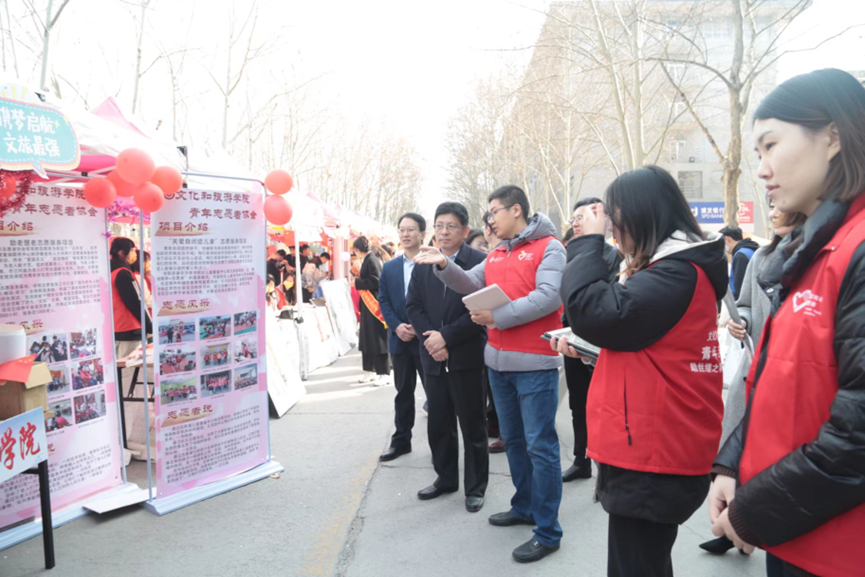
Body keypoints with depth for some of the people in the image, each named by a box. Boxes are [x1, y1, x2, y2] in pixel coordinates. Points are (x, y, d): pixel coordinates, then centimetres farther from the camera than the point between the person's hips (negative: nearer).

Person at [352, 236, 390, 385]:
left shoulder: (372, 260, -15)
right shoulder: (368, 259, 12)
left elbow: (375, 281, -22)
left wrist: (357, 282, -14)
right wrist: (358, 281, 8)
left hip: (374, 304, -9)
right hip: (368, 305, 9)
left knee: (377, 339, -4)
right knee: (367, 338, 13)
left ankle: (383, 374, 2)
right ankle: (370, 371, 22)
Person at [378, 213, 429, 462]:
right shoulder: (389, 268, 9)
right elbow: (383, 301, 6)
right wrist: (397, 327, -9)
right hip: (400, 340, 5)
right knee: (403, 392, 15)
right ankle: (401, 440, 26)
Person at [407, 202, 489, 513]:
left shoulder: (480, 262, -8)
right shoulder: (423, 265, 10)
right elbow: (413, 306, 6)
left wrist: (446, 337, -17)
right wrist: (430, 339, -9)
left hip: (467, 358, -5)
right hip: (433, 358, 5)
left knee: (473, 426, 7)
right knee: (438, 424, 16)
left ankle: (475, 487, 21)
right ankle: (446, 478, 33)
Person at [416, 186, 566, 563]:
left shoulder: (549, 247, -7)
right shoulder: (496, 254, 16)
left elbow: (549, 297, -19)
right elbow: (472, 286, 9)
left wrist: (498, 316, -19)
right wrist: (444, 266, -8)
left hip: (535, 362, -8)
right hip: (499, 361, 8)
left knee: (540, 445, -2)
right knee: (513, 440, 18)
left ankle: (548, 531, 8)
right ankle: (524, 507, 34)